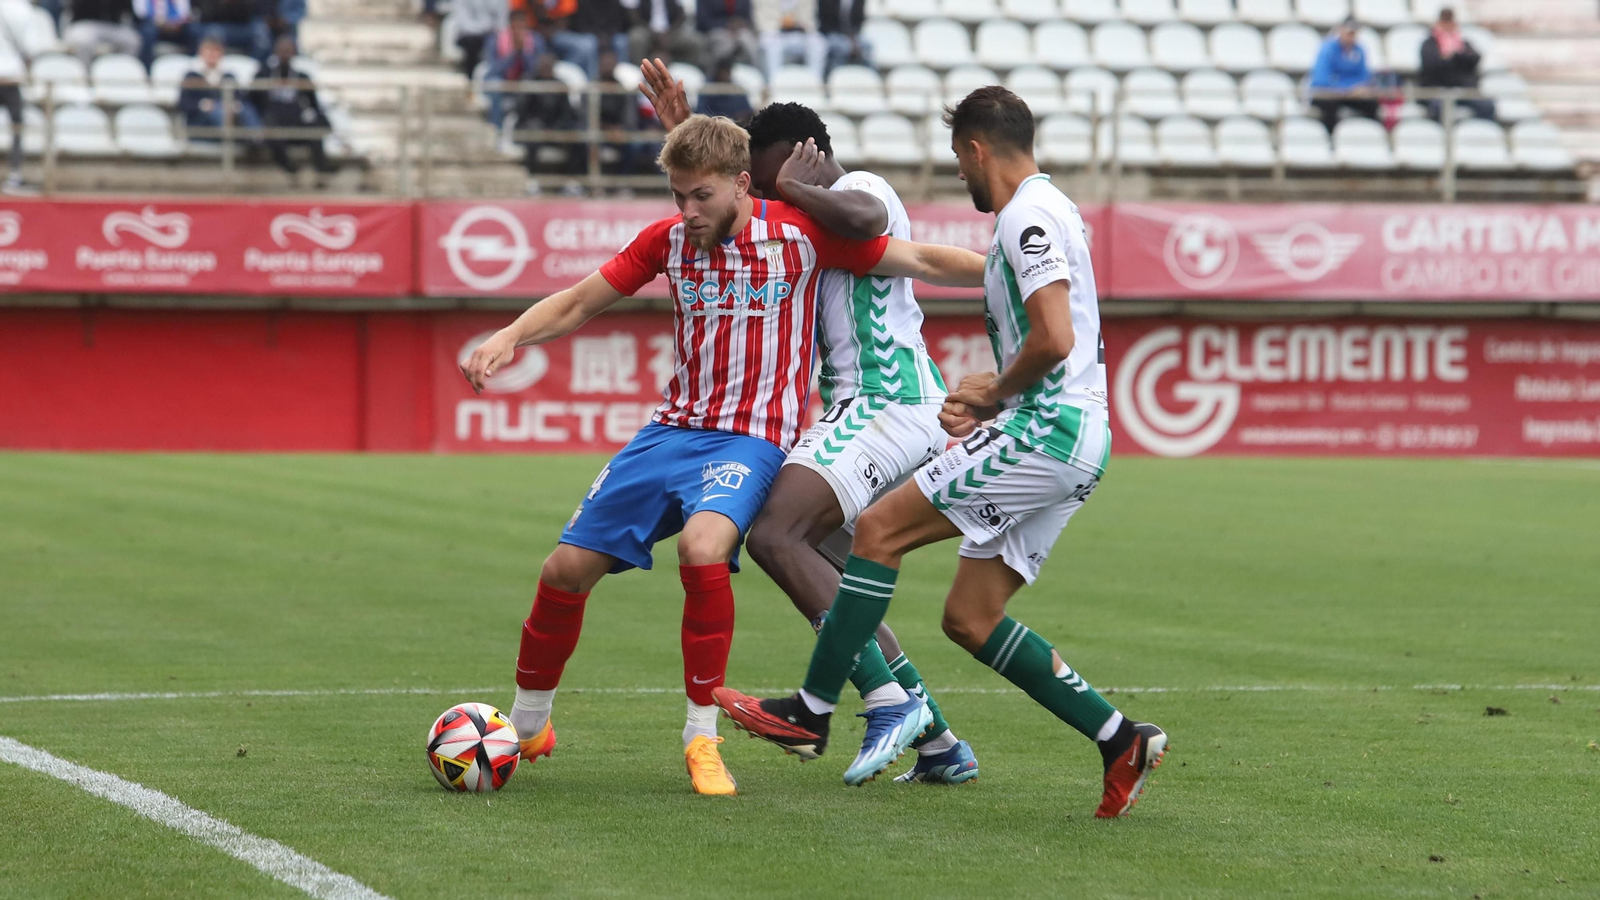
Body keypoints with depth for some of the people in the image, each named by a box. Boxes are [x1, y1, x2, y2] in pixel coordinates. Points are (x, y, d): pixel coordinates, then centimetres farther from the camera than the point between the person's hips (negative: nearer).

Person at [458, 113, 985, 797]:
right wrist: (509, 337, -4)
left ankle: (702, 740, -20)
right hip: (670, 430, 5)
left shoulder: (800, 232, -7)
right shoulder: (668, 239, 5)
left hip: (750, 439, -5)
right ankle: (526, 728, 24)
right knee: (566, 569, 0)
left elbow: (923, 262, -1)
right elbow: (578, 303, 12)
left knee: (702, 547, -34)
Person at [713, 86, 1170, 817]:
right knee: (968, 619, 8)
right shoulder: (1041, 210, 22)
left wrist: (995, 389, -5)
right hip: (1068, 438, 10)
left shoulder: (1027, 216, -11)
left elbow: (1053, 341, -22)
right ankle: (1121, 741, 6)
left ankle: (810, 714, -5)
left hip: (1048, 430, -10)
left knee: (878, 530, -8)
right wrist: (987, 406, 19)